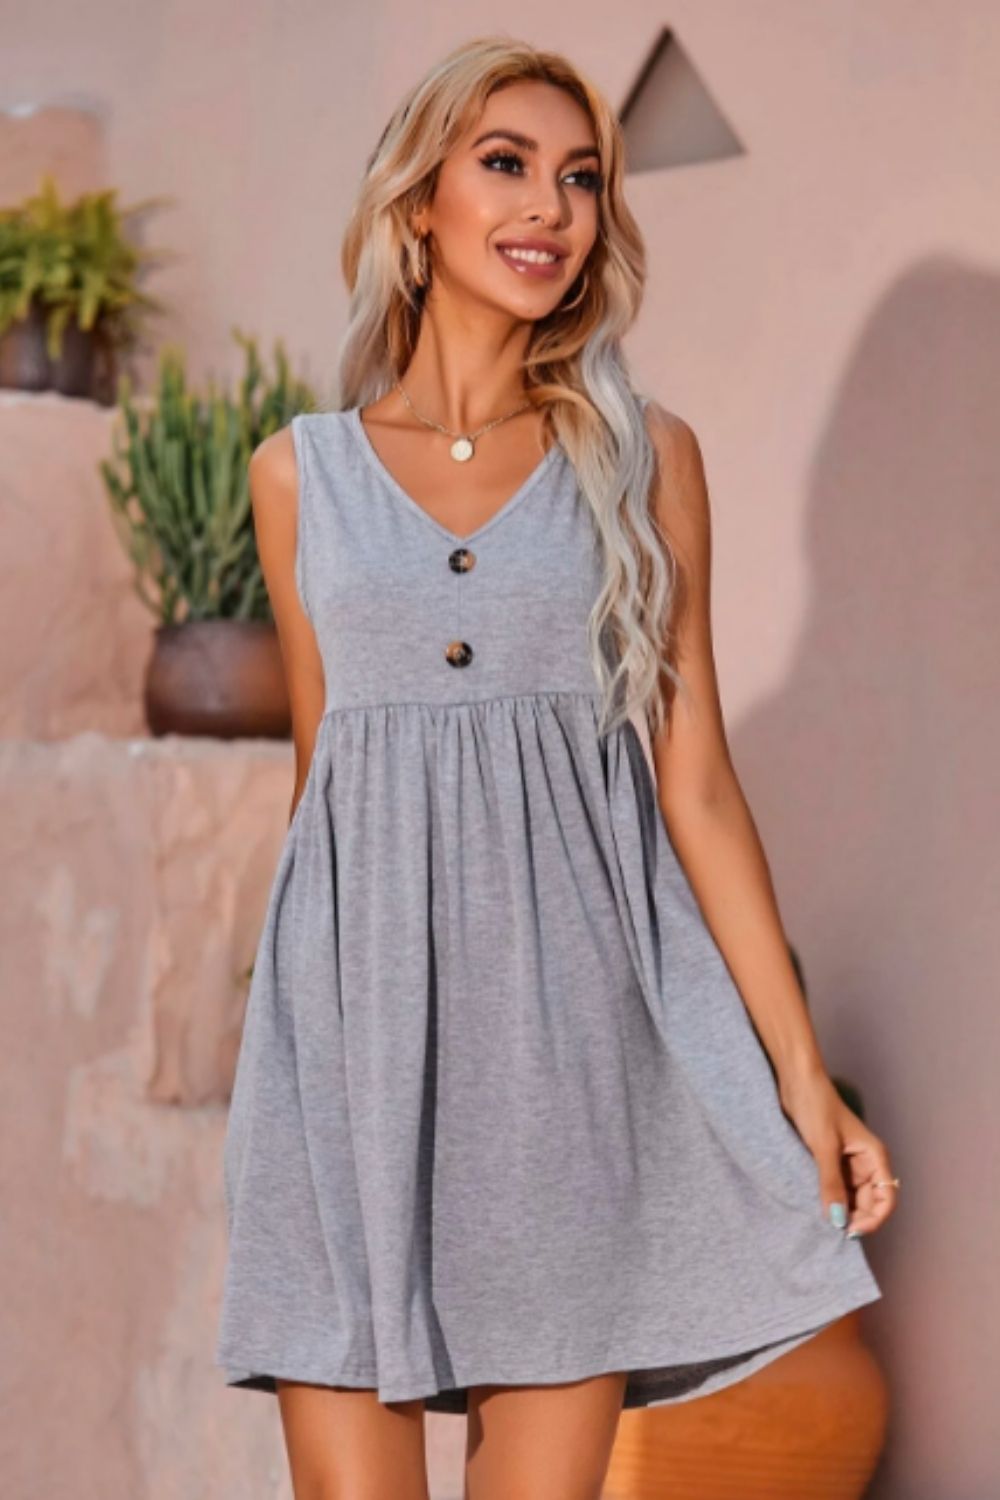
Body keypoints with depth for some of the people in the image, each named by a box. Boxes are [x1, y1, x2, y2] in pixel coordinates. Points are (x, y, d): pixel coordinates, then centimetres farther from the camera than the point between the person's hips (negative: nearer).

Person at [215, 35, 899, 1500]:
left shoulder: (646, 457, 7)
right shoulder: (301, 471, 10)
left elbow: (695, 779, 4)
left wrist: (803, 1073, -1)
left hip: (570, 1018, 0)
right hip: (355, 1022, 1)